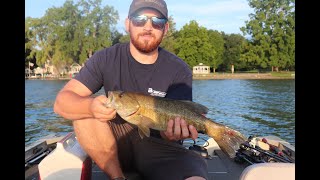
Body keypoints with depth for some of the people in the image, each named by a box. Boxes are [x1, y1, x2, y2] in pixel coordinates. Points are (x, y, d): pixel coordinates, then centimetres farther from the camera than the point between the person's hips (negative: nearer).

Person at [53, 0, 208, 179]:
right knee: (83, 109, -23)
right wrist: (91, 106, -35)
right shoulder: (106, 58, -7)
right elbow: (61, 102, -12)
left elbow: (174, 118, -16)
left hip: (159, 147, -2)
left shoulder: (179, 70, -9)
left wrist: (172, 131, -41)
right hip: (117, 143, 3)